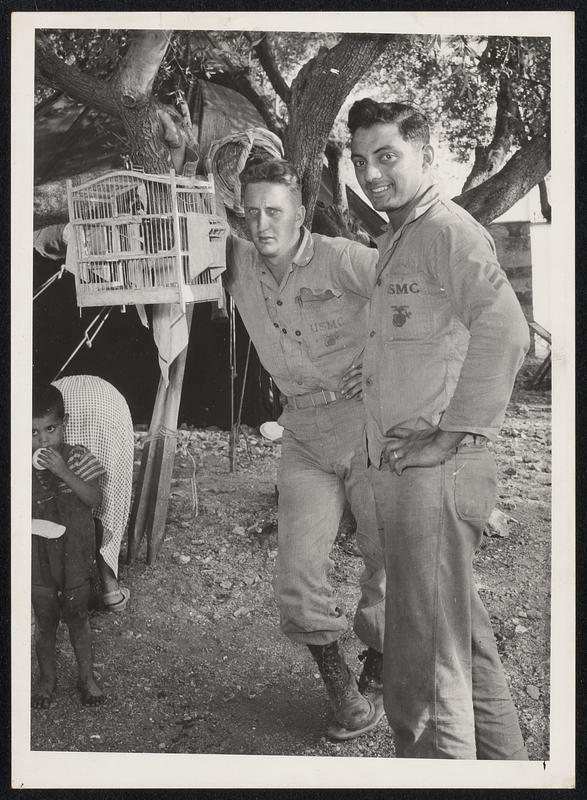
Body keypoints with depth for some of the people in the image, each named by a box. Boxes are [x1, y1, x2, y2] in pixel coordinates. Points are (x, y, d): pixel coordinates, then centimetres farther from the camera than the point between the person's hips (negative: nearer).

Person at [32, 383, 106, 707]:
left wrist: (64, 472, -29)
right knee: (45, 622, 15)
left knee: (77, 617, 15)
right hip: (39, 557, 1)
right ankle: (47, 677, 36)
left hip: (75, 554, 0)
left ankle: (86, 676, 33)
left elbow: (93, 499, -19)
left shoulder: (77, 457, -10)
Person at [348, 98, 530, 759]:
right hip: (403, 472, 10)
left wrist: (456, 434, -20)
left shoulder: (447, 229, -9)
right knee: (462, 642, 21)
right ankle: (503, 762, 37)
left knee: (424, 669, -6)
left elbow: (504, 332, -24)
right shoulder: (394, 243, 20)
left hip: (434, 474, -10)